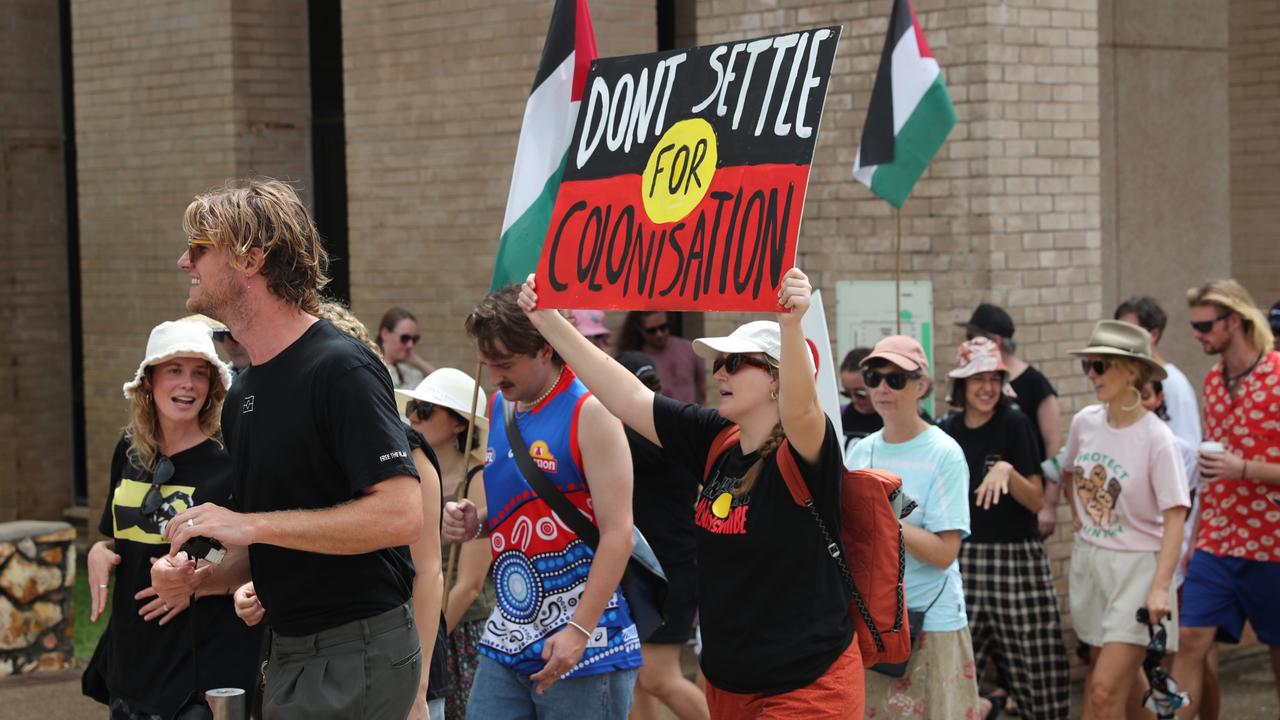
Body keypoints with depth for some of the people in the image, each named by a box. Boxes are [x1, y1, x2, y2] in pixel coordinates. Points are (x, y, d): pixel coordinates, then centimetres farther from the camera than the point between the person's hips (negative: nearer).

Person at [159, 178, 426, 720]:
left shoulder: (341, 369, -16)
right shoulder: (243, 394, 12)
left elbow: (400, 515, -25)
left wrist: (251, 524, -23)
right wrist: (193, 574, 0)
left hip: (357, 650, -9)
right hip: (290, 651, 9)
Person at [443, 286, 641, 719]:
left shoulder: (589, 413, -10)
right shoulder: (500, 407, 12)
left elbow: (617, 532, -15)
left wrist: (579, 631, -20)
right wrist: (477, 523, 3)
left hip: (583, 643, -7)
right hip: (508, 638, 7)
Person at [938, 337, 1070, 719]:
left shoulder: (1015, 424, -4)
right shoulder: (947, 431, 7)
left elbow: (1036, 502, -8)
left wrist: (1006, 470, -23)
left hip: (1016, 558, -3)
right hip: (965, 560, 3)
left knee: (1034, 668, -3)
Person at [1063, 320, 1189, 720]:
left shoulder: (1156, 439, -16)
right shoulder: (1085, 422, 0)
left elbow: (1174, 518, -18)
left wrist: (1160, 587, -25)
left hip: (1136, 566, -6)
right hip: (1089, 561, 6)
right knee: (1111, 680, 16)